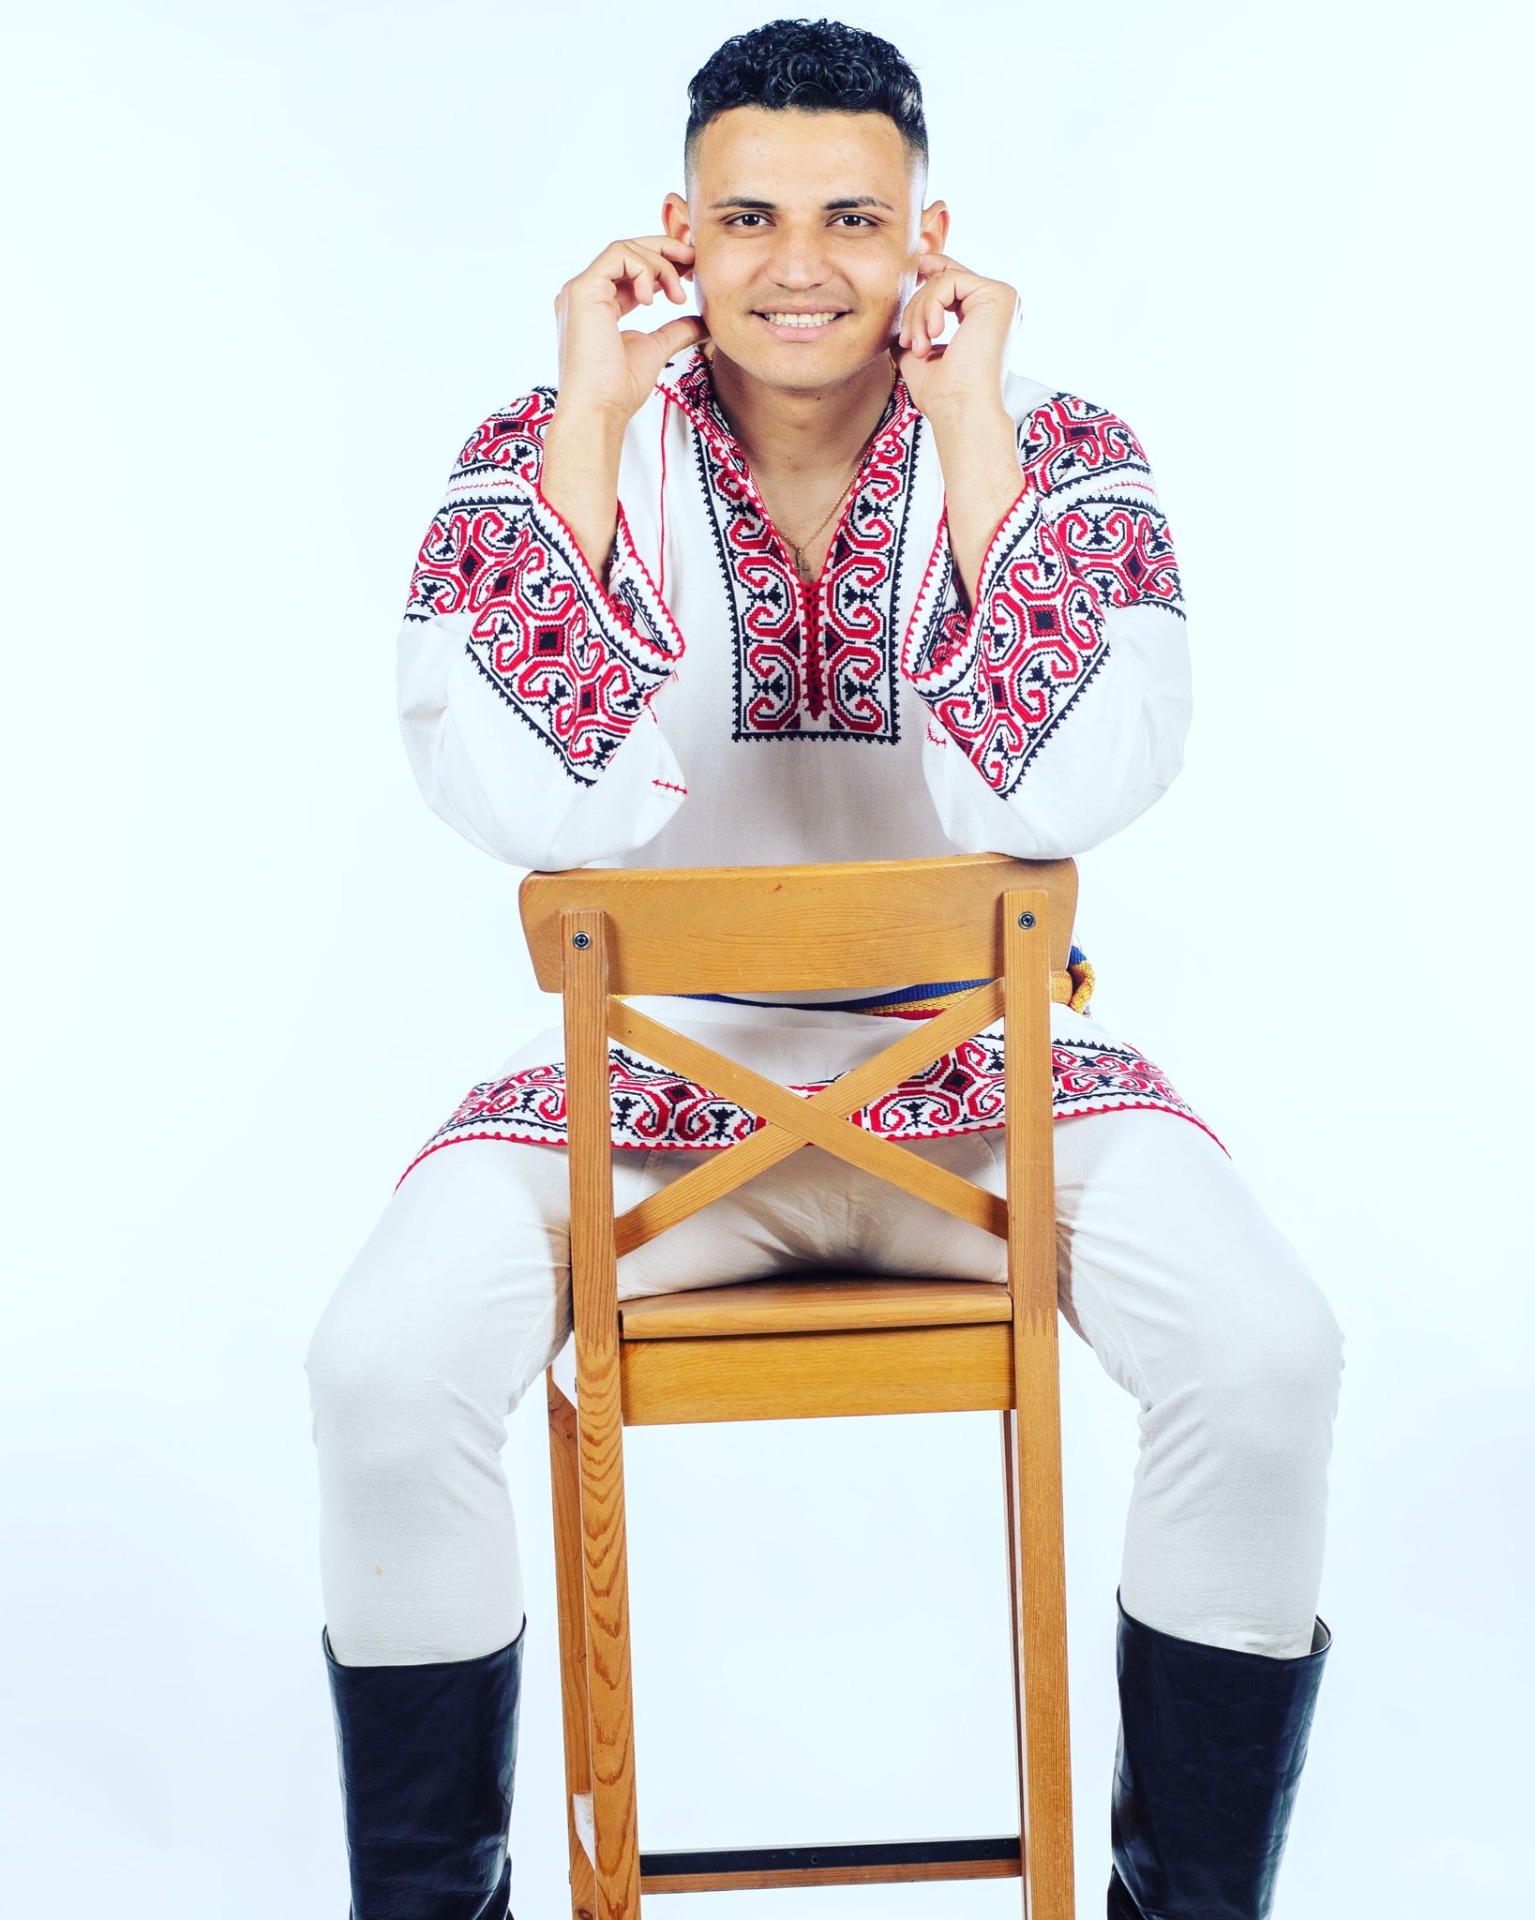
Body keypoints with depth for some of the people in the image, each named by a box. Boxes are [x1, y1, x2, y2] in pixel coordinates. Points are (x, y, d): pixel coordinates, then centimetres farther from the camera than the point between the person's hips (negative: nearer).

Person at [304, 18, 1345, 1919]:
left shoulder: (1062, 453, -4)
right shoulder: (541, 454, -4)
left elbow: (1057, 795, -21)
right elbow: (538, 804, -21)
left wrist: (967, 431, -21)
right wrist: (590, 421, -20)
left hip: (989, 1067, 1)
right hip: (645, 1072, 0)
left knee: (1269, 1353, -22)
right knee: (385, 1365, -23)